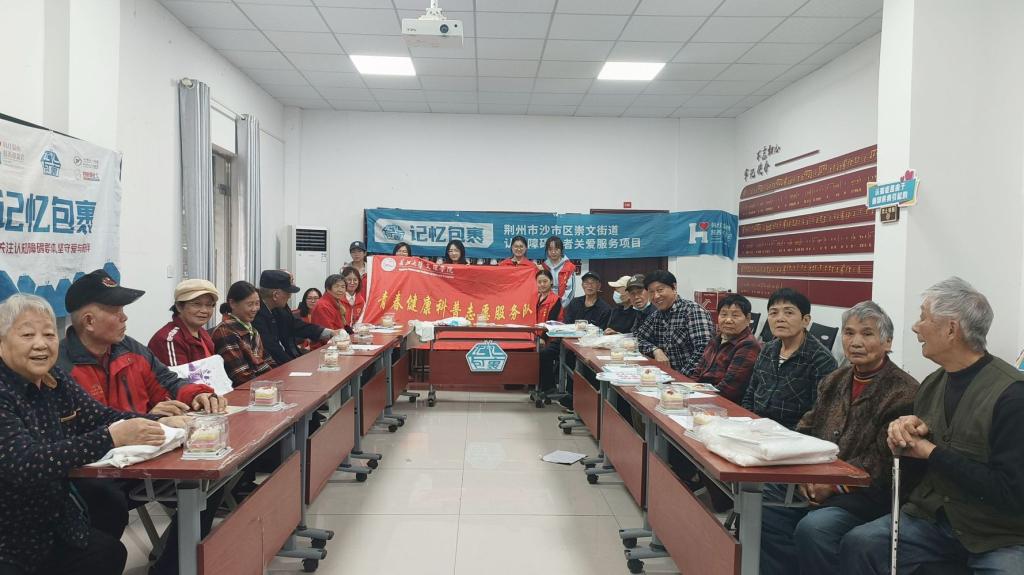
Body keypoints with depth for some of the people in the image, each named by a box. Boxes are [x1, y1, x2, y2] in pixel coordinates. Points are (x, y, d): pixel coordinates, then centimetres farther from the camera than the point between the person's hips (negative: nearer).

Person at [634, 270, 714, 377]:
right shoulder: (656, 315, 10)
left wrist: (682, 375, -24)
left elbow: (704, 350, -20)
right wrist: (655, 350, -5)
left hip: (690, 379, -6)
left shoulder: (693, 311, -11)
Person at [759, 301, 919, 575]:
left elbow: (884, 464, -14)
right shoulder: (834, 380, 15)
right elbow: (805, 429, 12)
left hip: (866, 494, -6)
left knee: (812, 528, -30)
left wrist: (833, 485, -18)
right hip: (813, 484, 6)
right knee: (761, 507, -15)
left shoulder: (903, 393, -8)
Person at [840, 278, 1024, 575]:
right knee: (857, 544, -17)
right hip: (932, 518, 5)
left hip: (999, 534, -4)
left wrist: (931, 451, -16)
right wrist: (905, 436, -8)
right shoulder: (931, 384, 4)